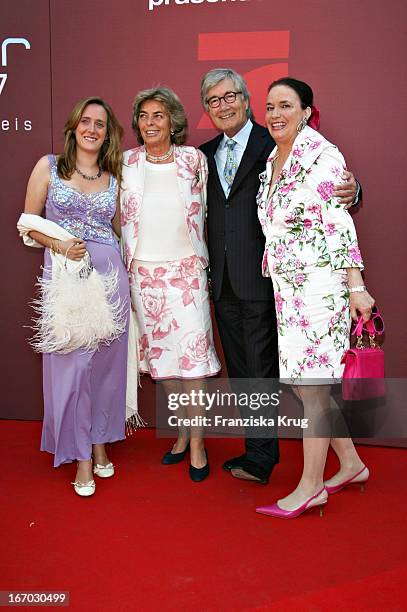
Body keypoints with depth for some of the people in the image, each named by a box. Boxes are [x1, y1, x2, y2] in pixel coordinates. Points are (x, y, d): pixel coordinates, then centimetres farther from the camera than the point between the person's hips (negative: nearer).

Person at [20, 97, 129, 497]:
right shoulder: (49, 166, 4)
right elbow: (29, 222, 5)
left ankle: (99, 442, 27)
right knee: (71, 363, 0)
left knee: (106, 361, 8)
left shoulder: (113, 176, 11)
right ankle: (81, 456, 14)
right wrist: (59, 245, -12)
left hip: (109, 275, 3)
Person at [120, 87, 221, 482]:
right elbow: (121, 217, 11)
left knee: (192, 352, -7)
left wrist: (199, 255, 7)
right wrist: (126, 265, 9)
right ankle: (184, 431, 25)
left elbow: (204, 207, 10)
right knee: (158, 351, 8)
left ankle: (197, 442, 5)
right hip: (143, 272, 2)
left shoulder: (193, 159, 1)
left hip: (186, 269, -2)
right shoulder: (127, 163, 5)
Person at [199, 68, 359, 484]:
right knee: (238, 370, 14)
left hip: (259, 278, -6)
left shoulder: (272, 145, -4)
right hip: (223, 280, 7)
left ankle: (259, 459, 14)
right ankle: (258, 447, 30)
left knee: (261, 369, 1)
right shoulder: (205, 155, 14)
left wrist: (349, 192, -30)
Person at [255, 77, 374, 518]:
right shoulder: (271, 160, 15)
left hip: (319, 286, -8)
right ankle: (351, 463, 29)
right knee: (301, 380, 13)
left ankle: (311, 486, 11)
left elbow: (340, 224, -15)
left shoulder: (320, 155, -10)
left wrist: (356, 287, -18)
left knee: (312, 384, -2)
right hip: (287, 287, 9)